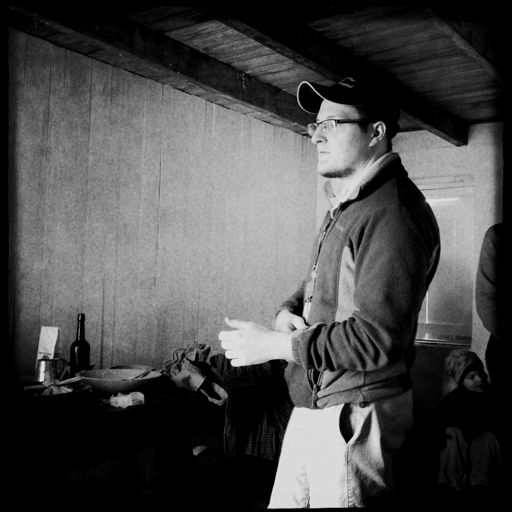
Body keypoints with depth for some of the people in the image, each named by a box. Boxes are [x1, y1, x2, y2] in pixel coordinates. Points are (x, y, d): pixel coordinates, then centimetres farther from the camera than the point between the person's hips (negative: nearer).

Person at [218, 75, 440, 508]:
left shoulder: (393, 213, -20)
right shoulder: (347, 204, 13)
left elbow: (378, 339, -26)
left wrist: (274, 345, -20)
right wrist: (289, 312, -1)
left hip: (353, 414, -9)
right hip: (313, 403, 9)